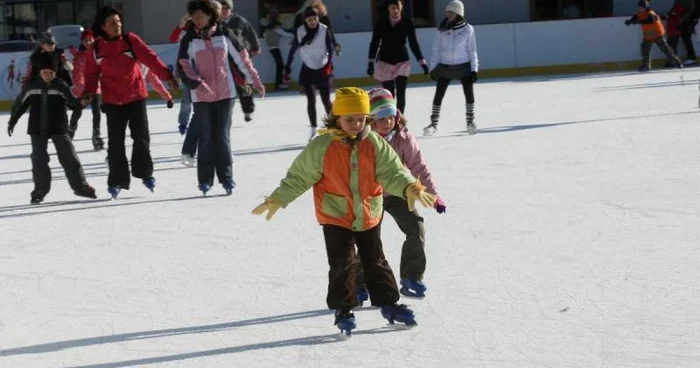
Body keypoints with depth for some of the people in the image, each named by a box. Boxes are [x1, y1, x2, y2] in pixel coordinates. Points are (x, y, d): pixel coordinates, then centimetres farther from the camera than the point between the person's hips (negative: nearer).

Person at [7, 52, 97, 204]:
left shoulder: (61, 86, -5)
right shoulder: (31, 87, 0)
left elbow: (71, 101, -9)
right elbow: (20, 104, 10)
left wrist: (80, 103, -31)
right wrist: (12, 122, 15)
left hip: (58, 129, -1)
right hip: (37, 129, 1)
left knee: (69, 157, -2)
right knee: (39, 160, 2)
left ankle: (80, 186, 7)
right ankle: (40, 190, 13)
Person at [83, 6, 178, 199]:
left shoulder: (130, 40, -6)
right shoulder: (96, 49, -2)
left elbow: (150, 57, -13)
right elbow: (92, 73, 5)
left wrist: (166, 75, -24)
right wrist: (89, 91, -11)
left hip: (136, 96, -1)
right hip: (112, 101, 1)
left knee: (141, 137, 2)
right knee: (115, 142, 3)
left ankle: (145, 173, 19)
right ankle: (117, 180, 9)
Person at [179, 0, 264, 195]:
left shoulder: (224, 33, 1)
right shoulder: (190, 38, -1)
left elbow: (242, 58, 8)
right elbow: (184, 66, -4)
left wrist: (255, 81, 8)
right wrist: (197, 83, -19)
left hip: (225, 93, 0)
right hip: (202, 96, 0)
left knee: (222, 136, 3)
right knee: (205, 137, 2)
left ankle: (226, 177, 8)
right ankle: (205, 179, 8)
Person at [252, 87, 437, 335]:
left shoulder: (374, 144, -9)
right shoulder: (321, 147, -16)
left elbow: (392, 171, -11)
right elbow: (299, 176, -8)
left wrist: (410, 188, -30)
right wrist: (277, 200, -11)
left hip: (369, 216, 3)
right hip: (335, 217, -3)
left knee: (375, 261, 15)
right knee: (342, 263, -2)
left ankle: (388, 303, 27)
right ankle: (343, 309, 13)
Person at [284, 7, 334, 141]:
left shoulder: (324, 30, -10)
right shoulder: (300, 31, -7)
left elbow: (330, 49, -6)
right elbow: (293, 50, 1)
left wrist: (329, 64, -19)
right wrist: (287, 68, 1)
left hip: (322, 69, -1)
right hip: (307, 70, 1)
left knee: (326, 100, 0)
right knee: (311, 100, -4)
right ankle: (313, 129, 8)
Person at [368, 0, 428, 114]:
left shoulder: (407, 23, -6)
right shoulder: (381, 24, -6)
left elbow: (413, 43, 0)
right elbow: (374, 43, -1)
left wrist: (422, 62, -1)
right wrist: (371, 62, -7)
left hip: (402, 62, 0)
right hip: (385, 62, 0)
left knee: (401, 94, -7)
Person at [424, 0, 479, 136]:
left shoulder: (467, 29, -3)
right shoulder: (442, 30, 0)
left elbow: (472, 50, 0)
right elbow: (436, 49, 4)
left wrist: (474, 69, -4)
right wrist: (433, 67, 0)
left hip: (464, 66, -1)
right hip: (445, 66, 1)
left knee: (469, 93, 2)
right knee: (438, 95, -2)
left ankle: (470, 122, 19)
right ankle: (433, 124, 6)